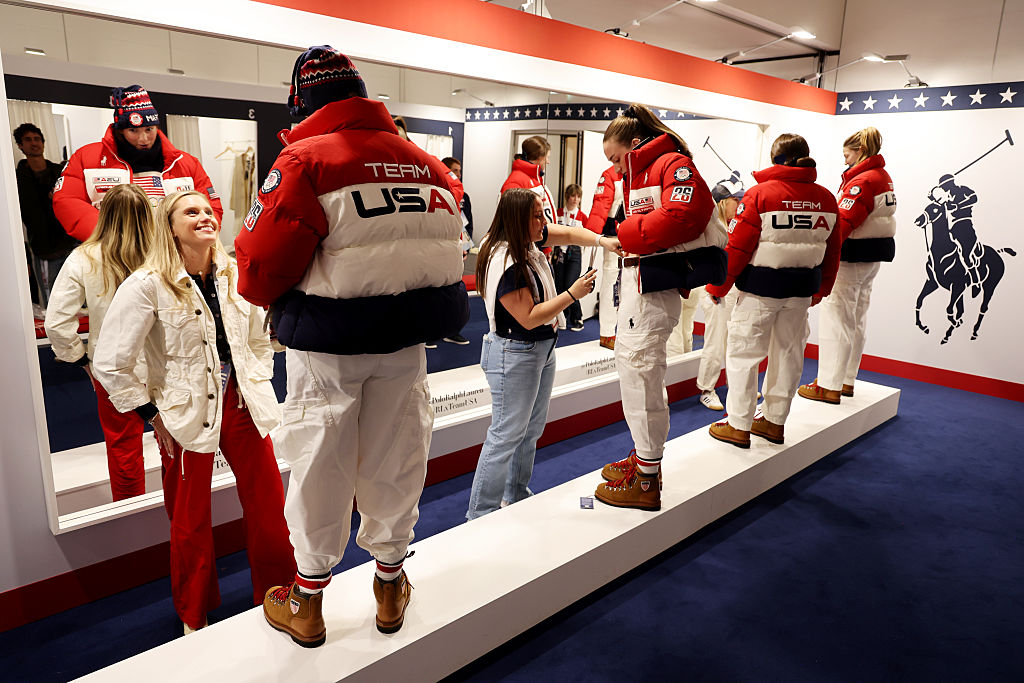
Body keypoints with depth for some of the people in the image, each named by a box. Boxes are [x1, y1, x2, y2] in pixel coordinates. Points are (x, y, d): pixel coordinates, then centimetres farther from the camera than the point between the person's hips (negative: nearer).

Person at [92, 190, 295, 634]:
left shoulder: (235, 276, 3)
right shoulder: (147, 285, -12)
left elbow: (259, 340, 15)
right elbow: (109, 364, -10)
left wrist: (257, 388, 5)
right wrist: (153, 415, -8)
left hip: (242, 405, 4)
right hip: (186, 416, -3)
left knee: (269, 508, 8)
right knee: (191, 523, 11)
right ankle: (195, 616, 36)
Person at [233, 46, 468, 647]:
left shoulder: (304, 159, -12)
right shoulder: (427, 163, 4)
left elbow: (262, 267, -16)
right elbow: (448, 254, 6)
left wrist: (262, 291, 4)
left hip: (327, 347, -4)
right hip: (406, 344, 4)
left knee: (321, 467, 12)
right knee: (395, 458, 18)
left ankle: (308, 604, 29)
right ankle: (391, 585, 36)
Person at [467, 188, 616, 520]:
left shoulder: (527, 240, 2)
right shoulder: (505, 263, -25)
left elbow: (568, 233, 10)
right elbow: (529, 318, -24)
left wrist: (603, 240, -7)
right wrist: (572, 294, -20)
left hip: (543, 349, 10)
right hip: (515, 353, -10)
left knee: (532, 428, 19)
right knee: (506, 435, -4)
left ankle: (516, 496, 34)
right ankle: (480, 514, 8)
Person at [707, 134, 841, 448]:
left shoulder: (759, 194, -13)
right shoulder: (826, 199, 4)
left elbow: (736, 247, -14)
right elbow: (832, 250, 13)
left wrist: (717, 287, -4)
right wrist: (821, 289, 27)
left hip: (760, 287, -6)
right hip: (802, 291, 6)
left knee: (743, 352, 4)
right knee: (788, 353, 16)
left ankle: (739, 426, 10)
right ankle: (774, 421, 27)